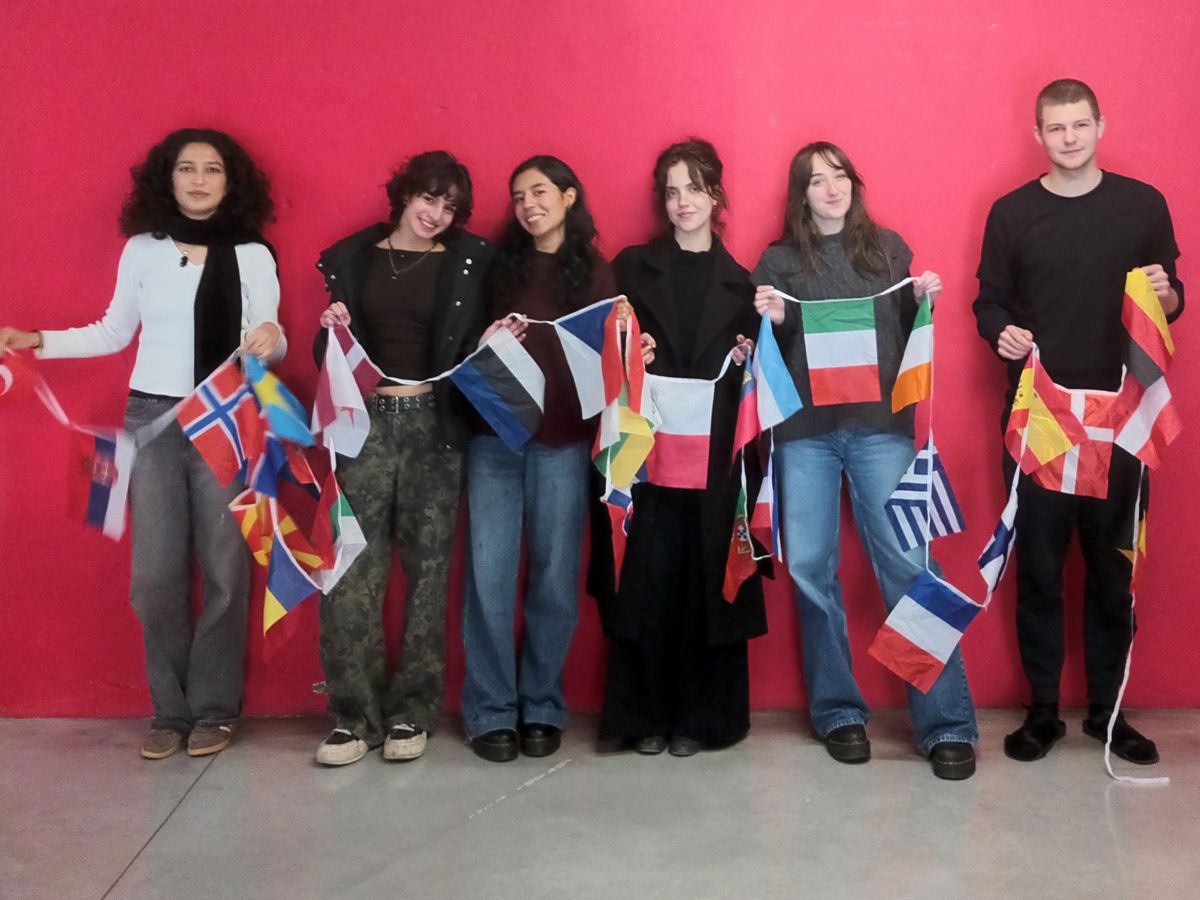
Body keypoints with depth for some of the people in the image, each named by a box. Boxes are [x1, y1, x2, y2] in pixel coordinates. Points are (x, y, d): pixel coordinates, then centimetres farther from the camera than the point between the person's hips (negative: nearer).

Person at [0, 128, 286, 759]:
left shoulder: (253, 256, 1)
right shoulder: (141, 249, 6)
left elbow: (270, 345, 1)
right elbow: (115, 333, 13)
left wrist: (271, 340, -22)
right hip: (151, 420, 2)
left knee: (224, 569, 0)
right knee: (155, 572, 2)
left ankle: (215, 709, 12)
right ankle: (170, 709, 14)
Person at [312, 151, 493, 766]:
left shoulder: (469, 262, 7)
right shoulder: (349, 259, 10)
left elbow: (481, 348, 5)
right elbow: (326, 355, 12)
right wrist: (332, 331, -9)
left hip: (434, 423, 0)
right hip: (365, 420, 1)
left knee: (428, 568, 2)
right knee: (353, 569, -5)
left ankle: (413, 710, 12)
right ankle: (355, 713, 4)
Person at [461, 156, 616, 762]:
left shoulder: (594, 270, 9)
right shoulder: (500, 265, 12)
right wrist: (484, 346, -6)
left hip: (563, 440, -1)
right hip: (493, 435, 1)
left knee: (554, 573, 2)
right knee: (489, 571, -3)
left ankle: (542, 707, 14)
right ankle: (491, 710, 7)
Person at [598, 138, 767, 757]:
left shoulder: (739, 282, 13)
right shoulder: (632, 267, 10)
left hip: (715, 455, 1)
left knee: (708, 577, 2)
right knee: (648, 577, -1)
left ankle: (698, 716, 14)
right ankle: (645, 714, 11)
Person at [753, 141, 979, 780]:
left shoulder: (888, 247, 13)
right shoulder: (779, 260, 10)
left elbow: (909, 337, 15)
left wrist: (923, 302, -3)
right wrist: (773, 321, -9)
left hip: (881, 425, -1)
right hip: (804, 429, 1)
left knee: (908, 564, -8)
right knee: (810, 570, 0)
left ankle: (946, 724, -2)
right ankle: (837, 711, 15)